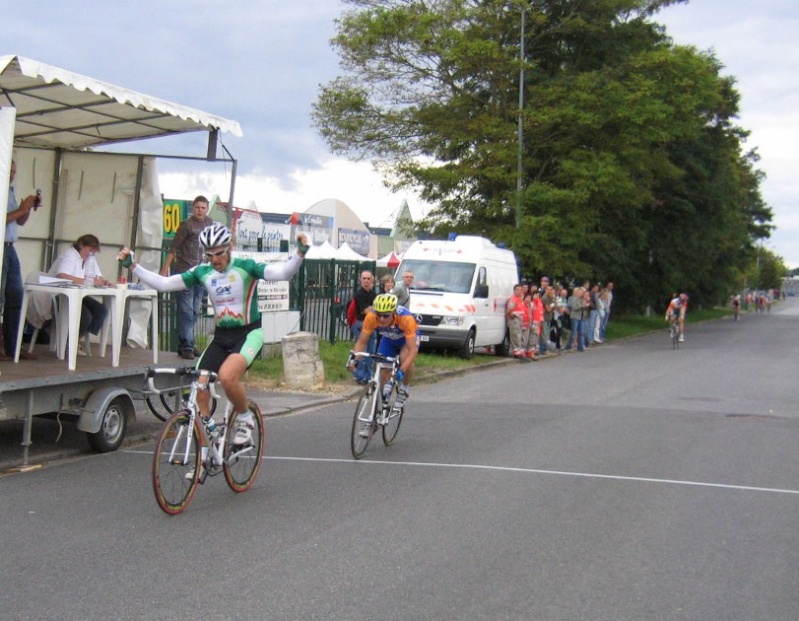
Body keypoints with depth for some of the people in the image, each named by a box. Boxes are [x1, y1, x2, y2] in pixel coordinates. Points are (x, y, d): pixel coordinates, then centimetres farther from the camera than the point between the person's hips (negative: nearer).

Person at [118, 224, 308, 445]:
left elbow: (283, 273, -23)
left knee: (227, 375, -32)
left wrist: (299, 253, -40)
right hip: (221, 337, 5)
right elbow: (163, 284, 3)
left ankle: (245, 419, -4)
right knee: (199, 393, -7)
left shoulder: (245, 267, -9)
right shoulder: (202, 272, 3)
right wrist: (132, 265, -4)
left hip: (248, 334, -5)